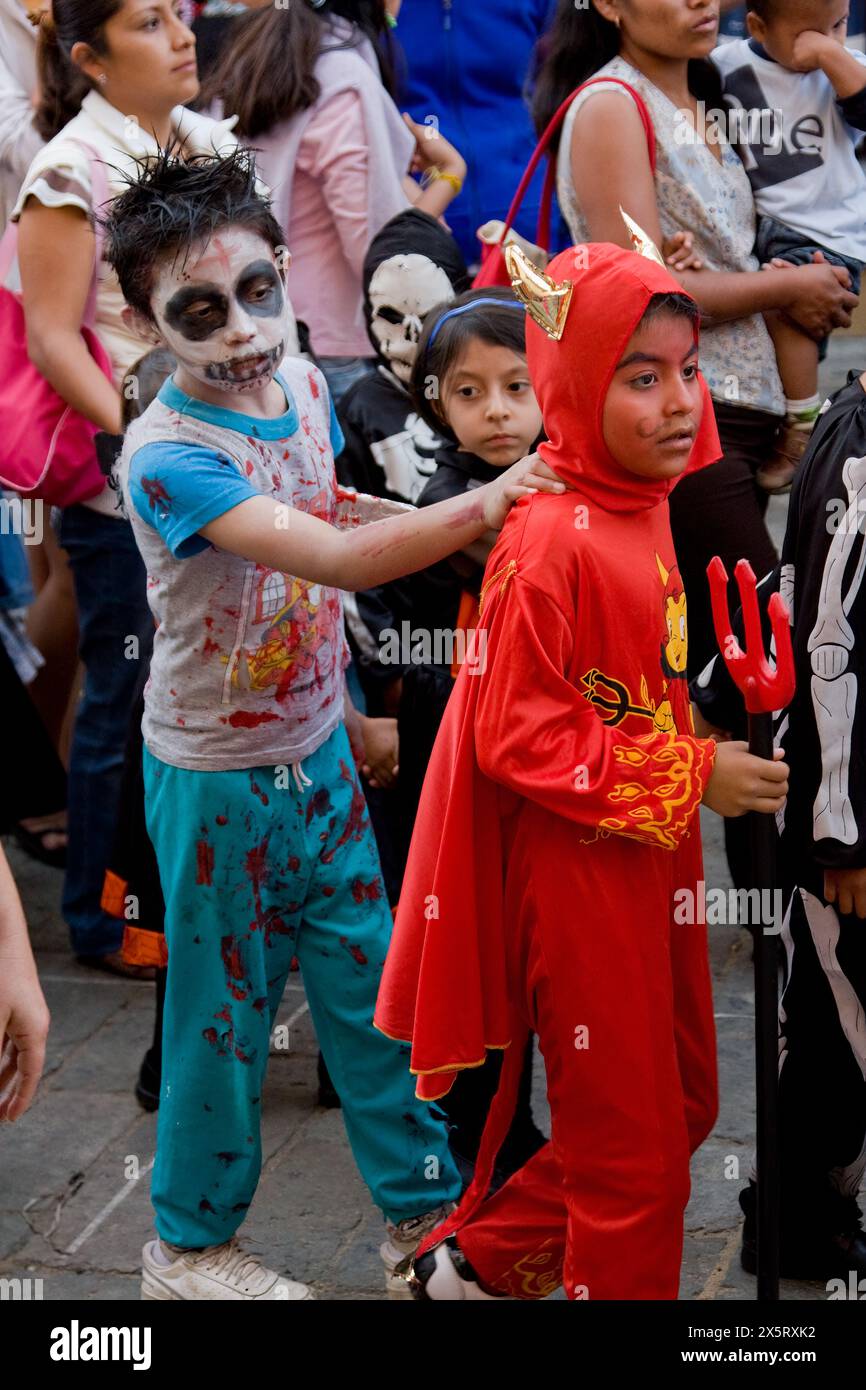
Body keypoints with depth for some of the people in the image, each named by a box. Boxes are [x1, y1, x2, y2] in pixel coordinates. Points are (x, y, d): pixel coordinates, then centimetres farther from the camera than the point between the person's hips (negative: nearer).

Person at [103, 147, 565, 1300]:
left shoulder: (304, 384, -4)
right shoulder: (165, 455, -27)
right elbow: (341, 561, -37)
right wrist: (481, 508, -46)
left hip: (318, 744, 6)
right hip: (219, 779, -6)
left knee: (369, 984, 15)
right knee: (227, 1010, 9)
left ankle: (424, 1206, 32)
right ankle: (190, 1245, 30)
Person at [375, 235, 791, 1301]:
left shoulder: (646, 513, 2)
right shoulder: (549, 543, -22)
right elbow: (518, 737, -22)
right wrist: (694, 776, -20)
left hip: (653, 855, 9)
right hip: (578, 867, -9)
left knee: (685, 1105, 20)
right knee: (632, 1145, 5)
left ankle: (480, 1260, 33)